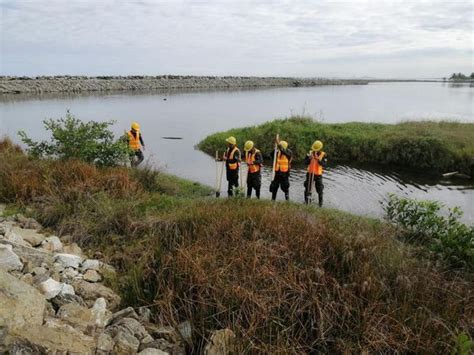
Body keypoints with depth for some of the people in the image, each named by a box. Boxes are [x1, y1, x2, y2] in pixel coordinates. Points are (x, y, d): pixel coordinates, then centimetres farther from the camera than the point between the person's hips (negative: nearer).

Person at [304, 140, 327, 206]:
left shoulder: (323, 155, -6)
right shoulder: (310, 153, -2)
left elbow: (324, 164, -15)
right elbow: (305, 162, -4)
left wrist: (318, 159, -28)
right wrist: (309, 158, -23)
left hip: (318, 174, -2)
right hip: (310, 173, 2)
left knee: (320, 189, 4)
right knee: (307, 187, 9)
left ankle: (320, 202, 16)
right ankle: (306, 201, 23)